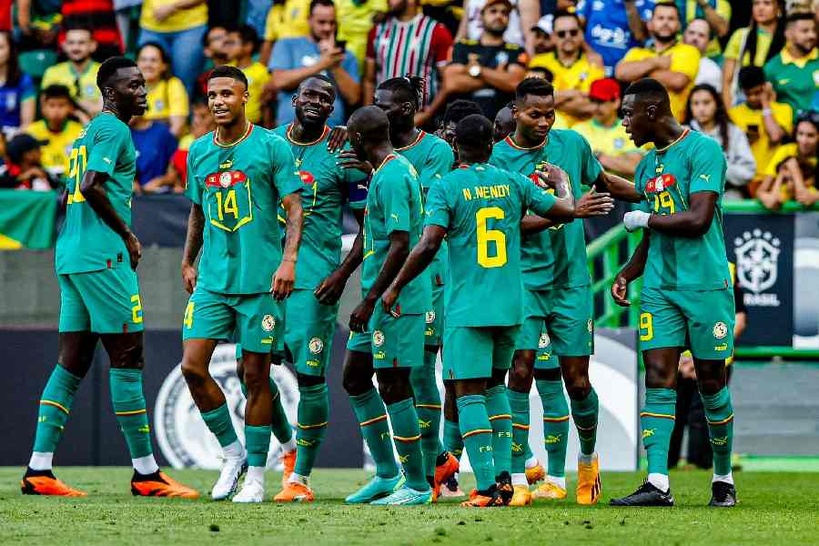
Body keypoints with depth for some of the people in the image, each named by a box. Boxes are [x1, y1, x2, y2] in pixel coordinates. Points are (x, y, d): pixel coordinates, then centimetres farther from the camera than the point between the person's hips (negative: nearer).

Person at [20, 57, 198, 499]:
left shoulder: (87, 133, 22)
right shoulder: (114, 130, -8)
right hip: (102, 258, -10)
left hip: (70, 258, 10)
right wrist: (127, 235, -10)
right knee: (127, 357, -6)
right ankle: (146, 473, -4)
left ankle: (39, 469, 1)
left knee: (72, 362, 7)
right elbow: (91, 186, -20)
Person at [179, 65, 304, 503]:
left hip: (260, 281, -4)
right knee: (192, 366, -6)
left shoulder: (272, 147, -3)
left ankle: (256, 474, 10)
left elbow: (294, 208, -5)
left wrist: (288, 260, -15)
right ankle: (233, 451, 12)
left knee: (256, 376, 0)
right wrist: (188, 261, 17)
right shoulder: (199, 152, 11)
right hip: (212, 281, 4)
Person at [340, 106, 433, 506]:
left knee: (393, 386, -5)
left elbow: (400, 245, -23)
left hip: (396, 300, -10)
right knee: (355, 379, 14)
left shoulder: (390, 178, -17)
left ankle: (417, 485, 1)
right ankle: (387, 473, 19)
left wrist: (371, 300, -21)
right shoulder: (395, 169, 14)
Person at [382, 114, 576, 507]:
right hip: (510, 307, 5)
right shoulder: (513, 183, 5)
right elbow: (566, 211, 14)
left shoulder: (446, 188, -7)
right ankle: (503, 477, 14)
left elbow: (428, 246, -15)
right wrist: (561, 182, 35)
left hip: (468, 308, -5)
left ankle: (488, 487, -13)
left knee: (469, 394, -4)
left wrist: (395, 287, -4)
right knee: (494, 386, 20)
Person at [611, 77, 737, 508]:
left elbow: (698, 219, -20)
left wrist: (643, 218, -8)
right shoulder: (647, 165, 16)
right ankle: (657, 484, -10)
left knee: (711, 383, 2)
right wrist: (625, 275, 10)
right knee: (658, 381, -5)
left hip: (705, 286, -6)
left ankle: (724, 479, 16)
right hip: (659, 289, 6)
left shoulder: (703, 150, -9)